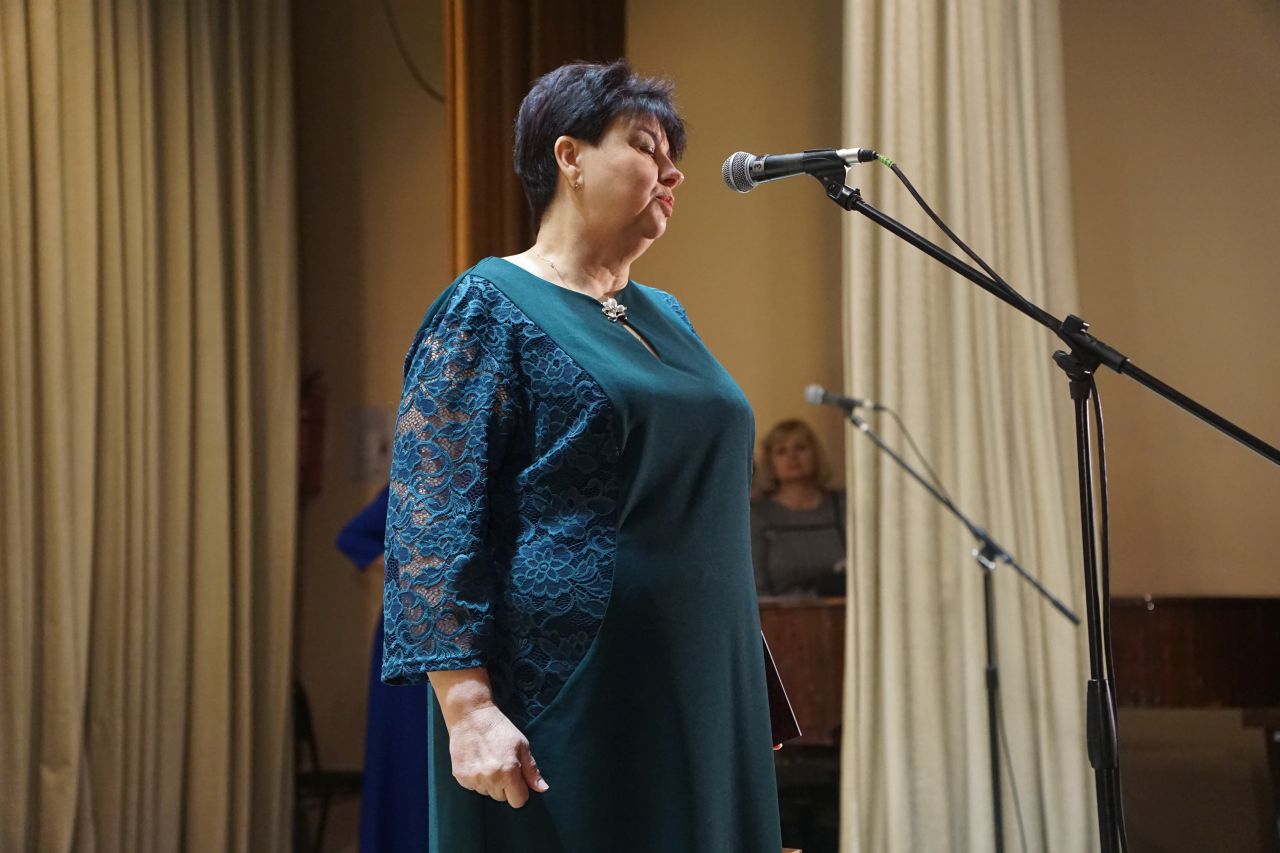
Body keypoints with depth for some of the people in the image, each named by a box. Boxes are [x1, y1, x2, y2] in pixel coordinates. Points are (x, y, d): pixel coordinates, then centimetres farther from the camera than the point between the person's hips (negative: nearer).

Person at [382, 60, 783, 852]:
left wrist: (747, 692, 18)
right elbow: (433, 523, -13)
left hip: (694, 696, 7)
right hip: (569, 698, -7)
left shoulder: (667, 317, 16)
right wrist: (467, 705, -21)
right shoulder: (490, 307, -6)